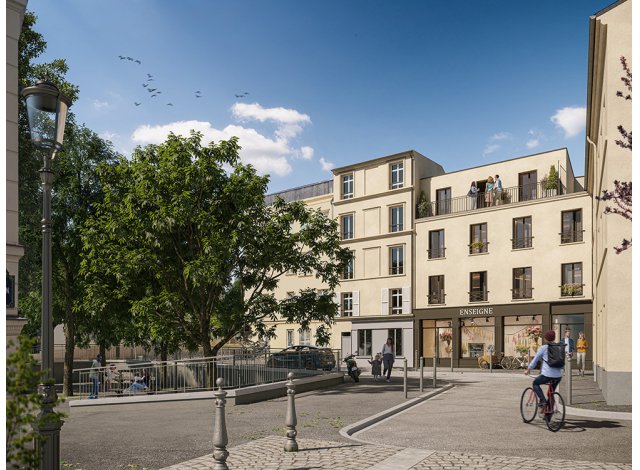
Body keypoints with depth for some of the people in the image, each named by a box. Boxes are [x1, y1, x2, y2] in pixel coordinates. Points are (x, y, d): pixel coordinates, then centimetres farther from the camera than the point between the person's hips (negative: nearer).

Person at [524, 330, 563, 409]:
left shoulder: (543, 348, -2)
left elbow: (535, 360, 3)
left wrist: (528, 370, 15)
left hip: (547, 375, -5)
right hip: (558, 375, 5)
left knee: (535, 383, 20)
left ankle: (542, 400, -1)